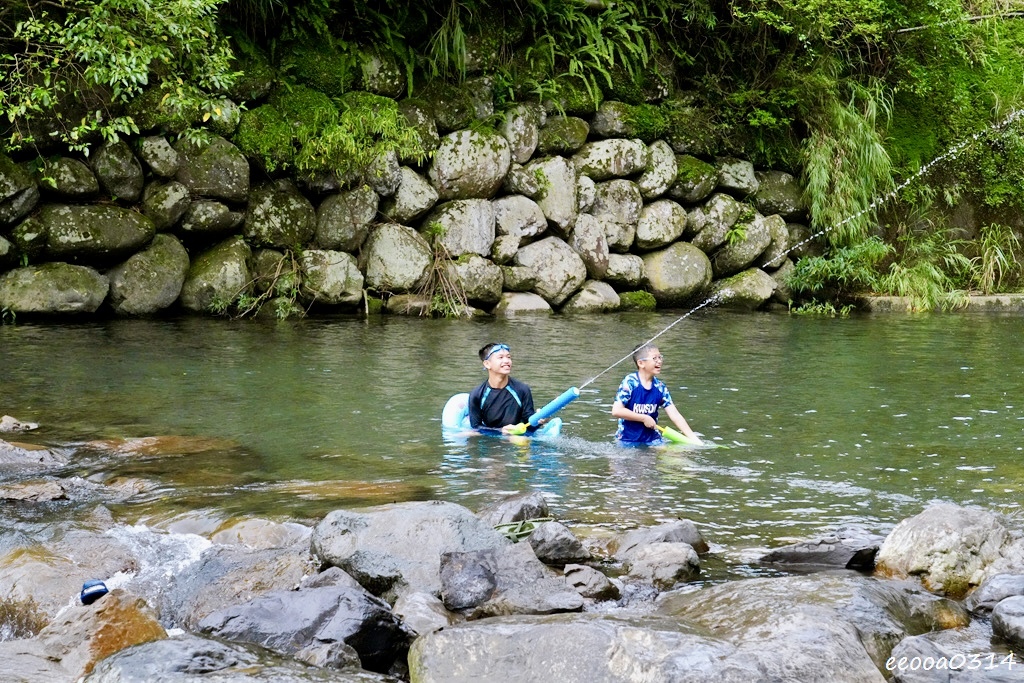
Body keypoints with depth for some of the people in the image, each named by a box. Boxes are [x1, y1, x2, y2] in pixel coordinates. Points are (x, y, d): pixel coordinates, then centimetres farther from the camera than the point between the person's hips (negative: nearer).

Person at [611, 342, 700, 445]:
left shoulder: (660, 387, 0)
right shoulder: (629, 382, -14)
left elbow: (675, 415, -2)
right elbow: (616, 411, -20)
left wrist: (693, 438, -11)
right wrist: (644, 418, -16)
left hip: (652, 439, 4)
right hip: (627, 441, -4)